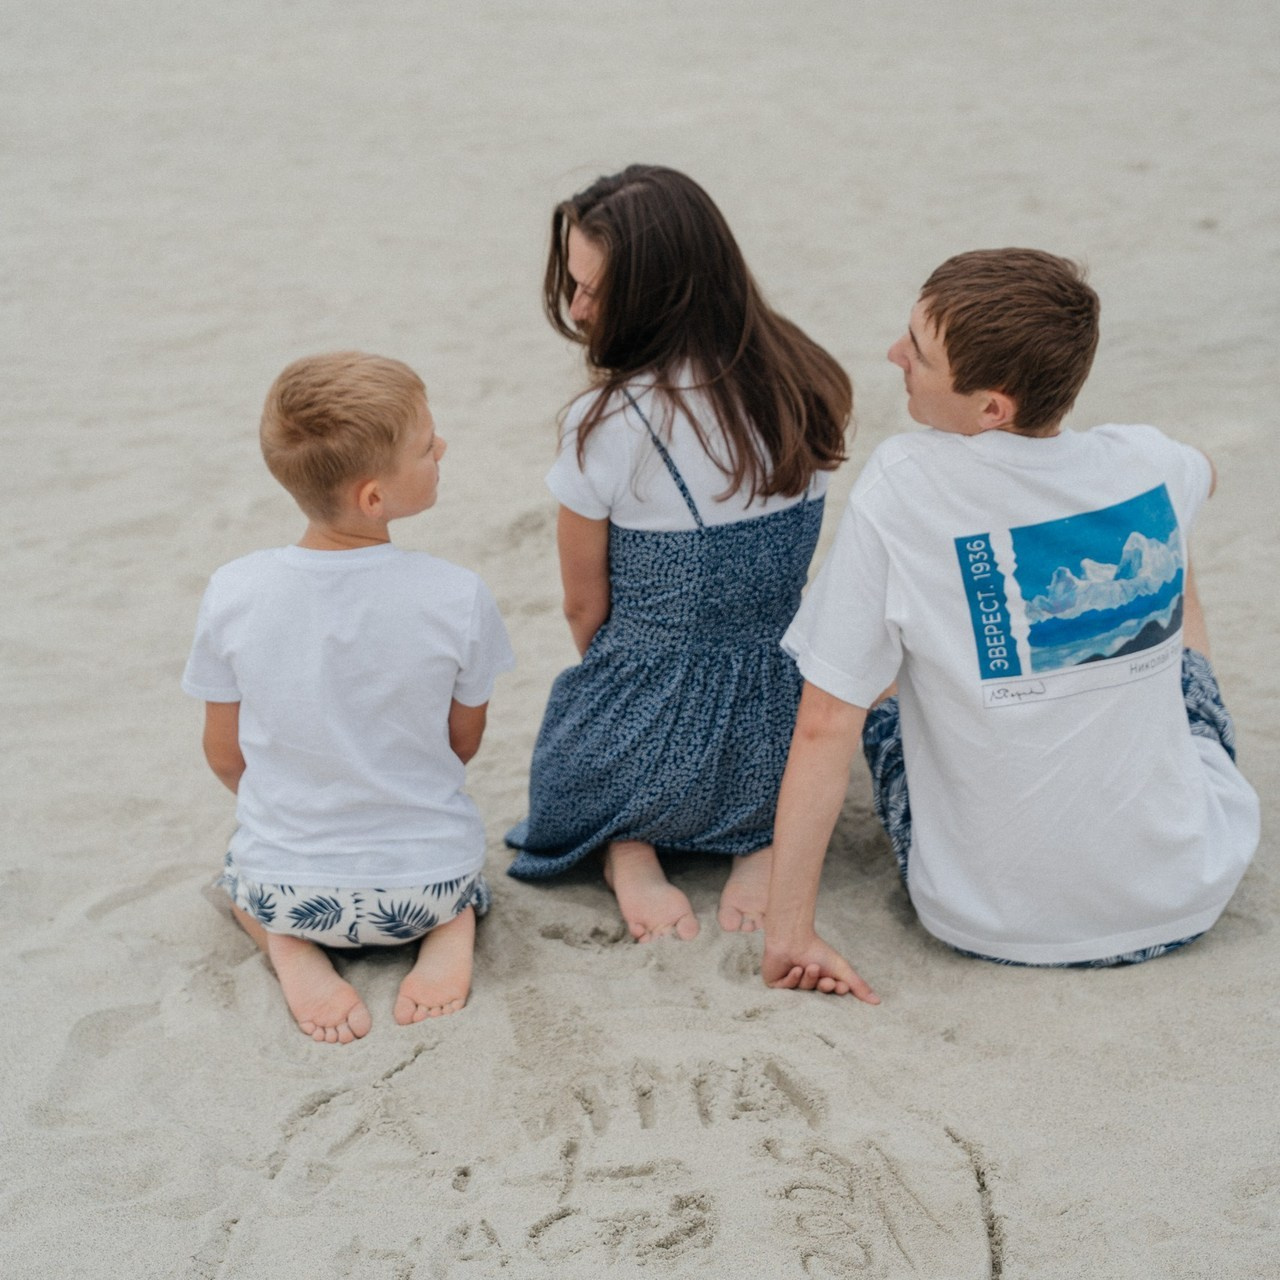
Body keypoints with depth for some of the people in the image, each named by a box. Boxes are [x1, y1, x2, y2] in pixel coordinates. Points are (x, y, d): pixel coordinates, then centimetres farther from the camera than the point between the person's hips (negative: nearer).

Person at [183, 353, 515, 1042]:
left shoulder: (233, 594, -18)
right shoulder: (457, 597, -21)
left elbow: (224, 753, -3)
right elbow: (464, 741, -4)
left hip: (286, 888, 1)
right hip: (427, 878, 0)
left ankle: (288, 946, 5)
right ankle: (451, 924, 4)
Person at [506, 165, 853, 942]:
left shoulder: (610, 424, -21)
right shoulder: (808, 386, -5)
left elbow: (586, 609, -7)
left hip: (650, 754, -3)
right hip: (781, 743, 3)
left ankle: (627, 851, 2)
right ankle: (764, 837, 7)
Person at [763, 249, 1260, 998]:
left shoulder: (901, 492, -21)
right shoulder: (1151, 465, -10)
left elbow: (826, 727, -20)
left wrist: (790, 934, -12)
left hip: (994, 927, -3)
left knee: (879, 720, 26)